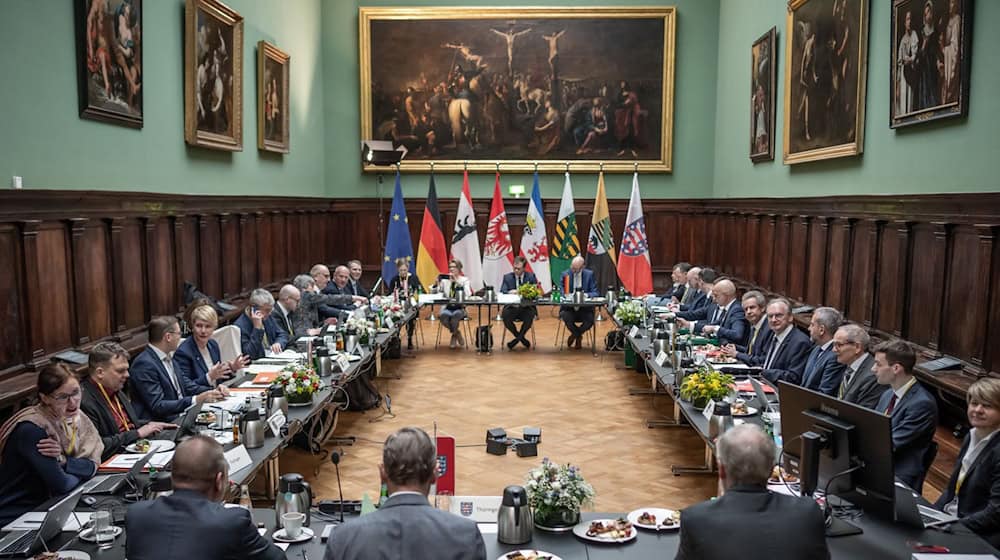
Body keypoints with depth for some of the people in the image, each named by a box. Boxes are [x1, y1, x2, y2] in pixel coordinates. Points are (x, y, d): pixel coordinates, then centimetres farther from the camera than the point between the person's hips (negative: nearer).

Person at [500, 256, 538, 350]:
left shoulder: (531, 276, 6)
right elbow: (502, 292, -1)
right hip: (511, 307, 1)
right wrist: (510, 292, -24)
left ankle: (517, 339, -9)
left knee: (530, 316, -34)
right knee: (504, 316, -31)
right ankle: (522, 338, -6)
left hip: (526, 308, -1)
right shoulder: (507, 277, 9)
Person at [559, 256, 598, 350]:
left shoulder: (589, 274, 2)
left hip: (585, 308, 0)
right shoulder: (565, 274, 2)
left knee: (590, 319, -29)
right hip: (568, 307, 0)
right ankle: (578, 337, -1)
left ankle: (574, 335, 3)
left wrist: (586, 295, -24)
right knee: (565, 316, -32)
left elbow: (595, 293, -1)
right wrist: (567, 295, -24)